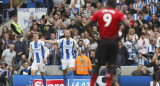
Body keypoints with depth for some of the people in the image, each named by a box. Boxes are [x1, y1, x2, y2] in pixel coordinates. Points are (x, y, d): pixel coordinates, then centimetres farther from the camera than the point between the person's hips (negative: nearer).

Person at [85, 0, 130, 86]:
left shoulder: (98, 13, 8)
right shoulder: (119, 14, 0)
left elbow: (87, 25, 2)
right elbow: (127, 25, -15)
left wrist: (93, 38, 5)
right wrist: (121, 36, -2)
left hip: (102, 41, 1)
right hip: (113, 41, -1)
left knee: (97, 64, 9)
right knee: (111, 64, 6)